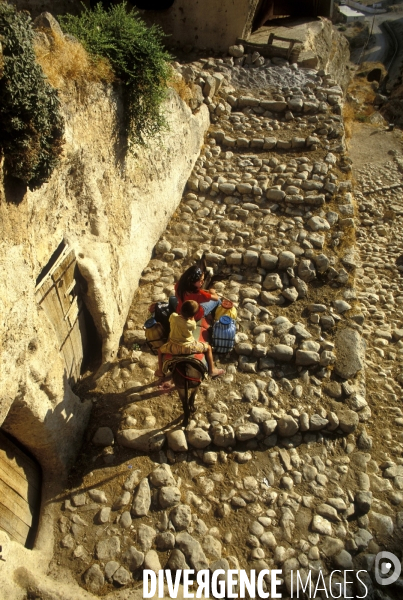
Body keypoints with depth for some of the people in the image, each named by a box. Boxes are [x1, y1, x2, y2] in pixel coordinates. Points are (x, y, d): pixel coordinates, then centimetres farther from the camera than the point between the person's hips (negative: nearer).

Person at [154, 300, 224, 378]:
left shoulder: (173, 316, -15)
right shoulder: (191, 324, -22)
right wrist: (192, 317, -1)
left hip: (173, 348, 2)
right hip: (188, 348, -2)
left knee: (160, 350, 31)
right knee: (208, 348, 17)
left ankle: (160, 371, 34)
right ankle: (212, 370, 22)